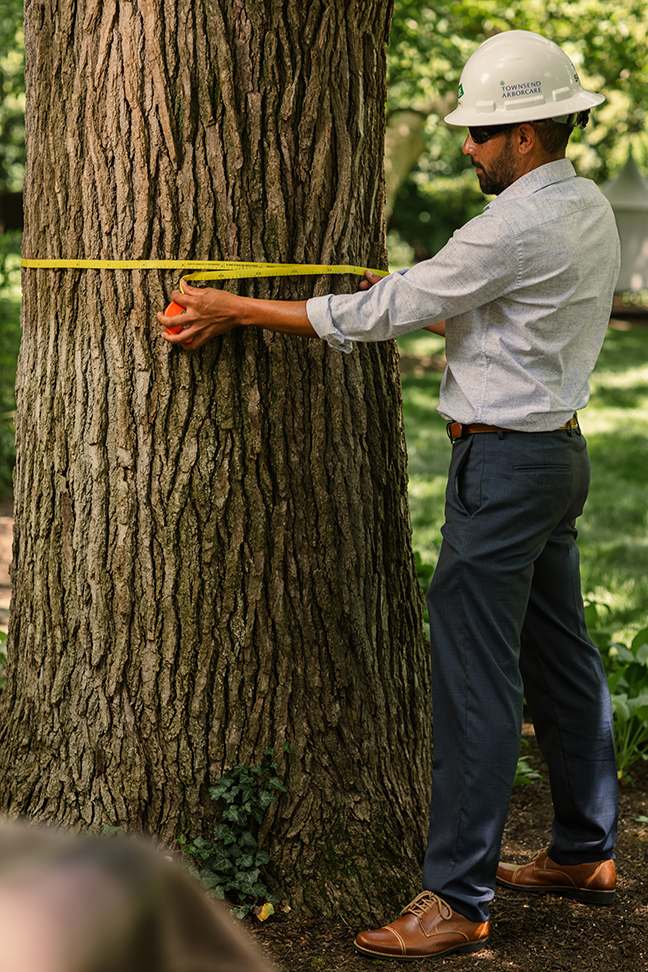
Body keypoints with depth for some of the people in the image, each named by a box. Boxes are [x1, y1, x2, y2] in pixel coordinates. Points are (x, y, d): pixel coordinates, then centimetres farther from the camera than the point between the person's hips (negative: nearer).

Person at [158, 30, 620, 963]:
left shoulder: (517, 227, -20)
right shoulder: (588, 210, 10)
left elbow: (379, 315, -18)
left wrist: (236, 310, -12)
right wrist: (417, 294, 21)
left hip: (506, 462, -10)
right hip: (557, 446, 10)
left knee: (475, 676, -7)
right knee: (560, 655, 18)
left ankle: (457, 899, -1)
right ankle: (586, 852, 31)